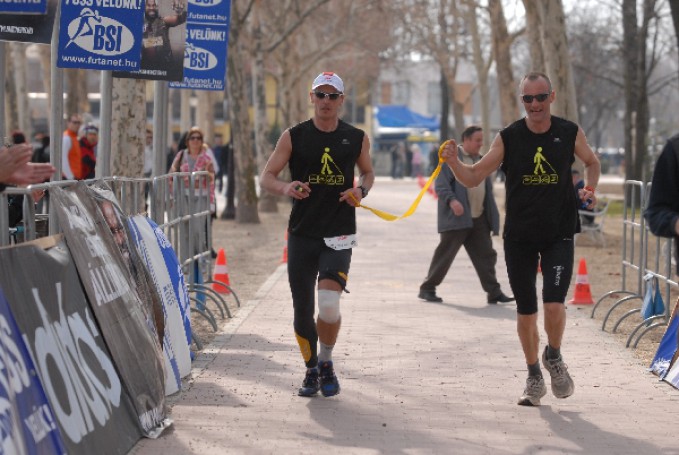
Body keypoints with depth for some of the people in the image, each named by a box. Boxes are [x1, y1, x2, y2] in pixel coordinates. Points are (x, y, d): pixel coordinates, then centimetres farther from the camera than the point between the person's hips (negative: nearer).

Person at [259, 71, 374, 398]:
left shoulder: (356, 138, 5)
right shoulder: (293, 137, 2)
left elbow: (367, 172, 21)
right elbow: (266, 177, 2)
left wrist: (361, 191, -2)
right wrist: (286, 188, -20)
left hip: (339, 235, -1)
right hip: (301, 233, 1)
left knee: (329, 305, -18)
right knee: (303, 310, 4)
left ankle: (326, 362, 7)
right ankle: (312, 370, 25)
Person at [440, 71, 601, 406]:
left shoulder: (570, 133, -1)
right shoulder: (508, 138, -4)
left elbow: (591, 162, 20)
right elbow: (473, 177, -3)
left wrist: (589, 188, 2)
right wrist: (454, 162, -22)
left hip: (559, 235, -1)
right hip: (519, 237, 1)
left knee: (554, 305, -14)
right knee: (526, 312, 6)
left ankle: (554, 357, 16)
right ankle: (534, 377, 25)